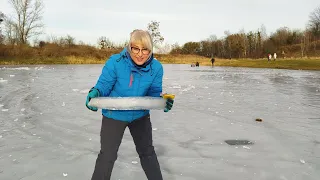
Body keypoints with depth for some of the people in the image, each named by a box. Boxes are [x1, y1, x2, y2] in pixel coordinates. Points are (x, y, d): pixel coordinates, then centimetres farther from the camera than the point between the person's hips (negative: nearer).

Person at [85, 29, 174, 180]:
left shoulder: (156, 67, -16)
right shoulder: (115, 62, -26)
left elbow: (154, 92, -7)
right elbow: (104, 85, -16)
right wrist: (95, 93, -38)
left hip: (140, 115, 3)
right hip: (114, 115, -3)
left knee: (147, 151, 19)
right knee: (107, 155, 5)